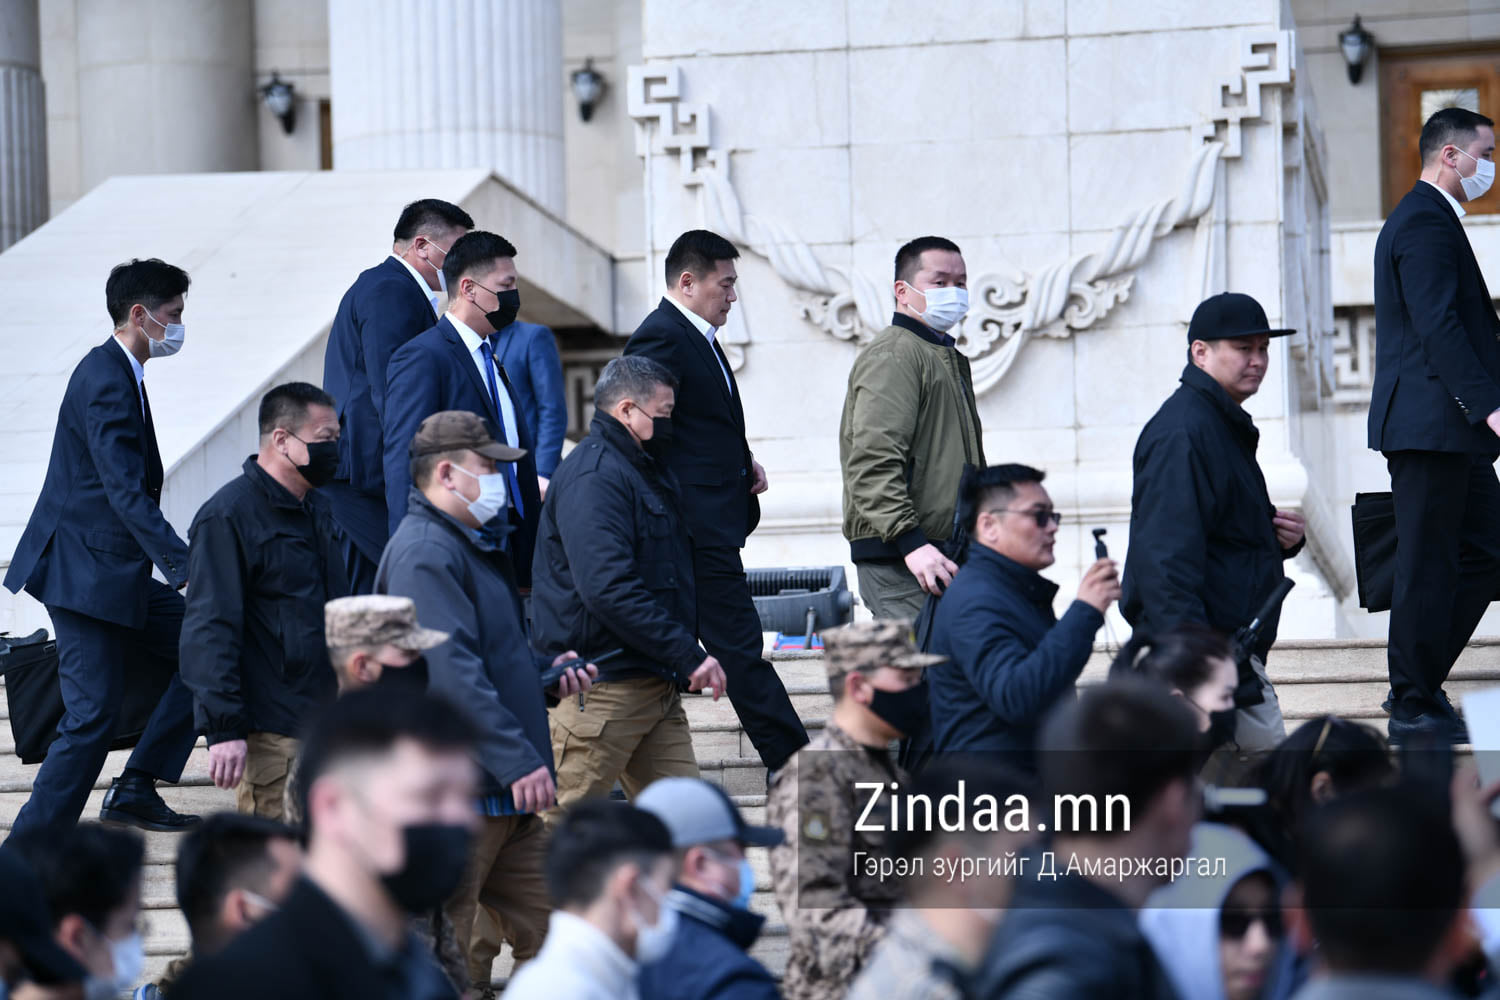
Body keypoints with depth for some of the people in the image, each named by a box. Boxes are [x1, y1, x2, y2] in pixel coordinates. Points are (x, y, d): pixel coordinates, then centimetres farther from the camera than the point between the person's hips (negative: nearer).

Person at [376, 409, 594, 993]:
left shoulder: (470, 545, 20)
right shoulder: (423, 554, -15)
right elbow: (453, 672, -25)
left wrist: (546, 672, 13)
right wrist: (519, 761, -27)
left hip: (507, 797, 11)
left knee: (548, 924, 11)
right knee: (449, 958, -5)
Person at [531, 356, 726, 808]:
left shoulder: (647, 470, 19)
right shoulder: (593, 476, -14)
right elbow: (608, 588, -26)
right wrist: (689, 657, -25)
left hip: (654, 684, 10)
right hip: (602, 687, -10)